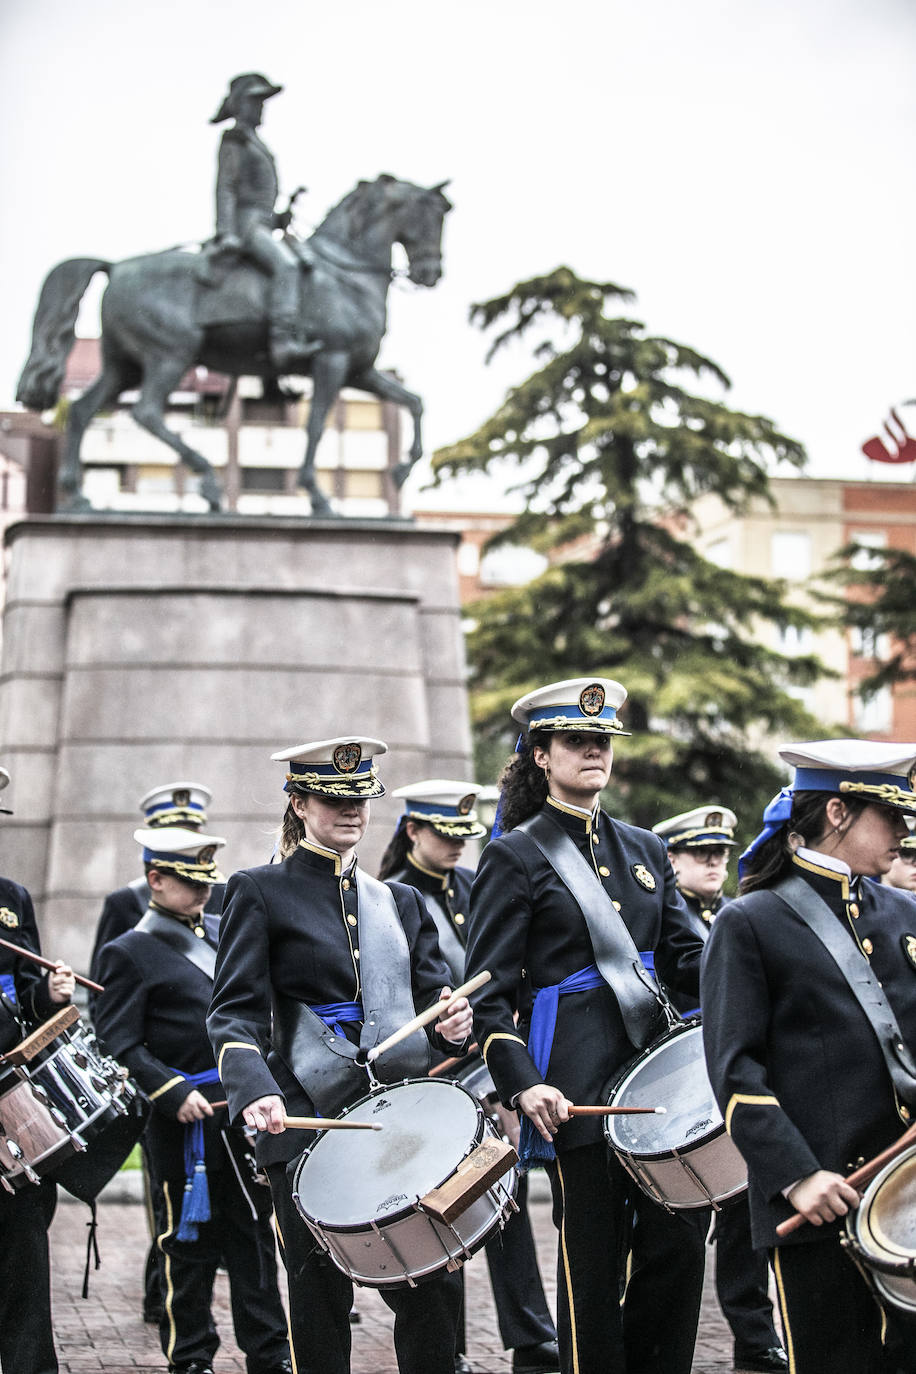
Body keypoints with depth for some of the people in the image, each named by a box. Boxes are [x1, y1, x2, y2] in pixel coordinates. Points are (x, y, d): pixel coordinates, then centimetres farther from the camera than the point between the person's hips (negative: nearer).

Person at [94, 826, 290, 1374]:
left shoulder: (221, 934, 15)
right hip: (187, 1121, -6)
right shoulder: (129, 953, -5)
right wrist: (174, 1094, -19)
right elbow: (118, 1045, -10)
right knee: (190, 1244, 2)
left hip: (245, 1111, 6)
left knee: (255, 1235, 9)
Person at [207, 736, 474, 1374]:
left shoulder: (401, 902, 18)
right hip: (308, 1119, -3)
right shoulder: (260, 892, 4)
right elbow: (235, 1012, -5)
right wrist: (256, 1091, -24)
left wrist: (452, 1022, -10)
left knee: (434, 1282, -5)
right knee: (322, 1294, -1)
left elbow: (433, 998, 15)